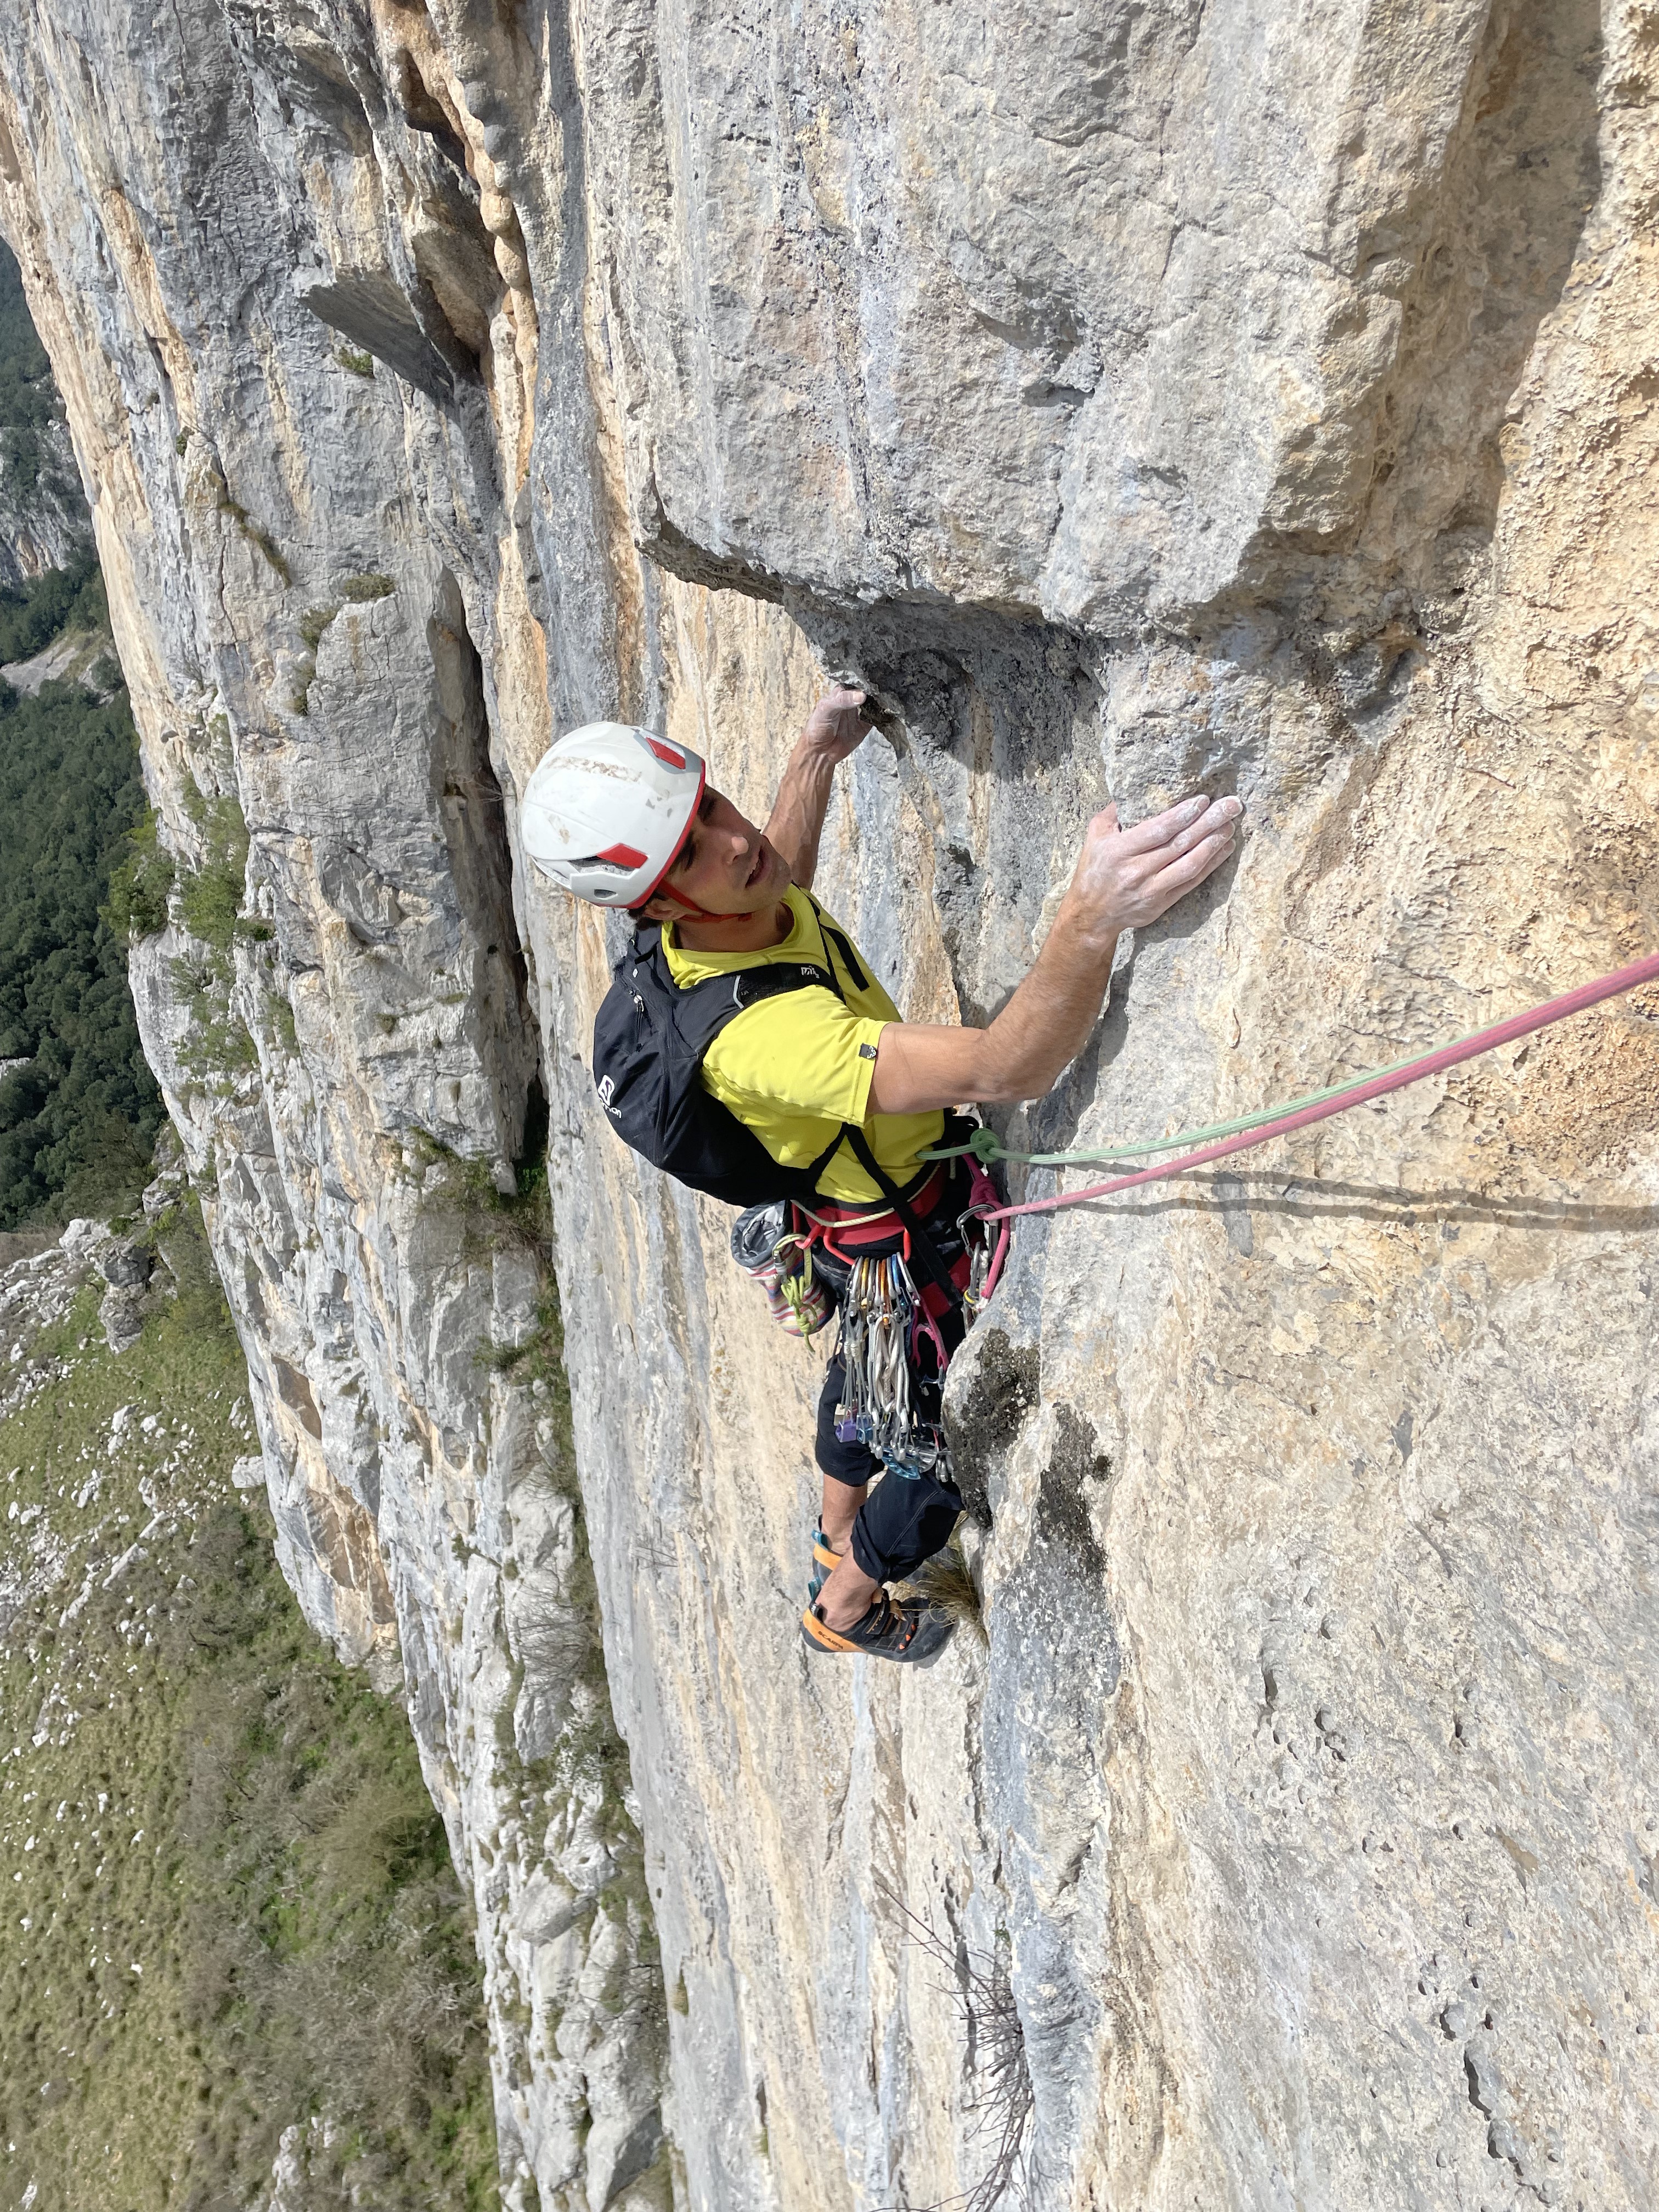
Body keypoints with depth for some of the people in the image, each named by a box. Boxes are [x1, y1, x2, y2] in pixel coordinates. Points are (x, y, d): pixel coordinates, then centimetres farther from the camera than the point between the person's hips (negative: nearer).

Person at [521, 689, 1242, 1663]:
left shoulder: (735, 908, -16)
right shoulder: (758, 1033, -45)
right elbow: (1001, 1072, -51)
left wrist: (816, 756, 8)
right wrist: (1094, 917, -66)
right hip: (907, 1257, -9)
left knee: (866, 1377, 35)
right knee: (937, 1469, 17)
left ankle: (838, 1535, 66)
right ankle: (847, 1609, 48)